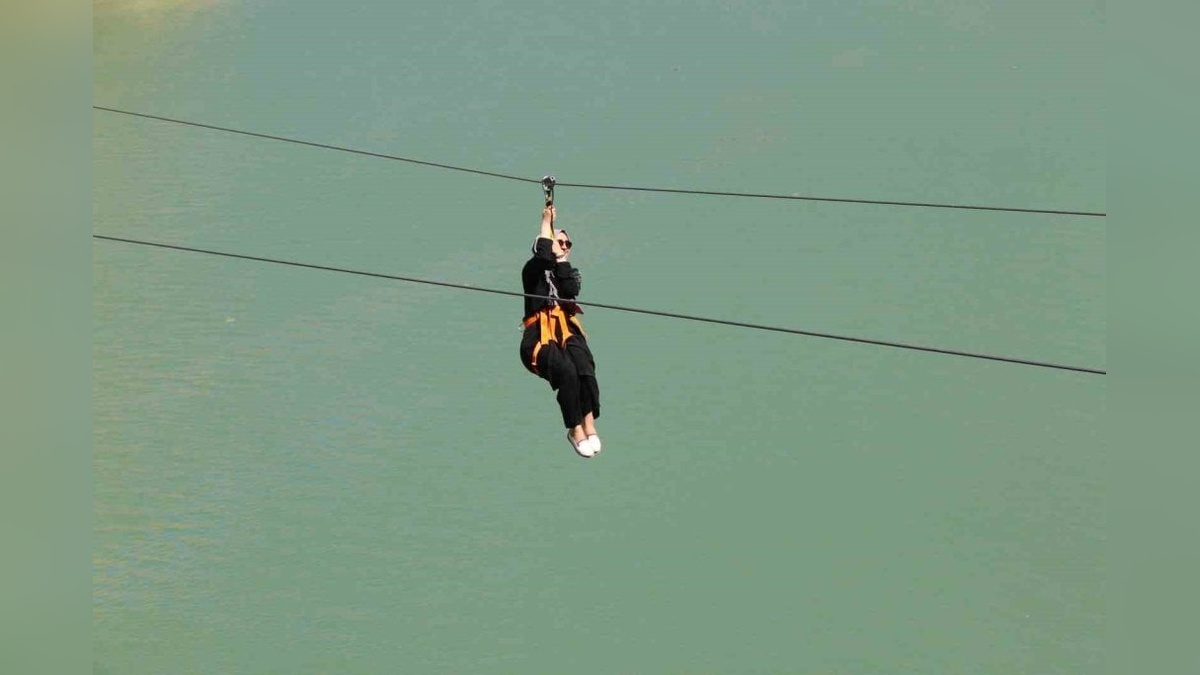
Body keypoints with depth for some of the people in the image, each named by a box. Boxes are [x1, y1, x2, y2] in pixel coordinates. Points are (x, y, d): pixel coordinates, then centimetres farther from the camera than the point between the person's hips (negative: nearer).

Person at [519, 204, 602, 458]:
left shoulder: (570, 272, 23)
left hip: (567, 331, 3)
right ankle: (575, 430, -25)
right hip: (540, 336, -3)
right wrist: (547, 222, 0)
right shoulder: (533, 270, 12)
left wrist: (562, 259, 2)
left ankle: (589, 424, -36)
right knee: (566, 370, -32)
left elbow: (571, 291, -1)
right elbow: (543, 255, -13)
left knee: (584, 363, -31)